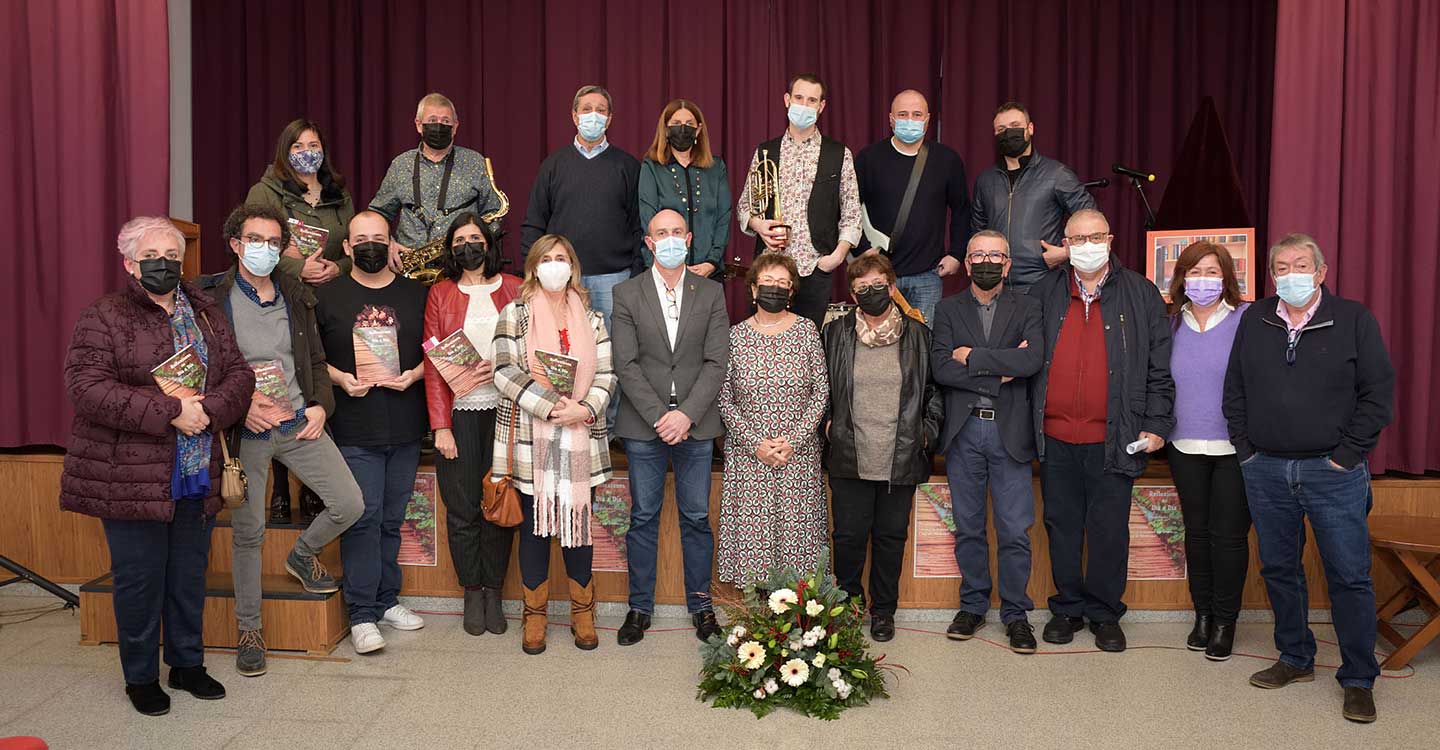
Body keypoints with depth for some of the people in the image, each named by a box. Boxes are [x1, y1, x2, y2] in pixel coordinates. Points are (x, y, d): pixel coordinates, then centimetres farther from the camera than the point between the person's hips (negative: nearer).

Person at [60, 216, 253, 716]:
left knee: (189, 576, 15)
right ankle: (140, 677, 24)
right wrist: (169, 412, -22)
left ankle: (187, 663, 31)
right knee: (140, 579, 6)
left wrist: (210, 410, -15)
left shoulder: (206, 315, 11)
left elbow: (239, 375, 6)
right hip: (132, 480, -4)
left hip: (197, 477, 5)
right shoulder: (103, 318, -5)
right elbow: (86, 386, -16)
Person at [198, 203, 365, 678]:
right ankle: (248, 630, 20)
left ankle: (303, 556, 29)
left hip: (299, 424, 4)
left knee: (349, 504, -3)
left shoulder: (297, 298, 10)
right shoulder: (212, 299, -4)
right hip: (245, 431, -3)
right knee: (248, 532, 3)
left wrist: (321, 405, -1)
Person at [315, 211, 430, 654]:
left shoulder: (415, 295, 9)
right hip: (354, 431, -3)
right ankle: (362, 614, 2)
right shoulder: (328, 297, 4)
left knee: (392, 519, 11)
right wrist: (340, 379, -11)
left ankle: (386, 600, 24)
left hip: (405, 430, 3)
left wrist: (413, 375, -7)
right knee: (363, 517, -6)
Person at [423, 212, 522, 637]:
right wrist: (440, 425, -5)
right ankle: (471, 593, 18)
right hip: (459, 413, 0)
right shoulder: (441, 294, 7)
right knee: (462, 509, 3)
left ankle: (493, 593, 18)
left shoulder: (514, 289, 8)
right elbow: (432, 362, 2)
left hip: (503, 410, 0)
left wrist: (502, 368, -9)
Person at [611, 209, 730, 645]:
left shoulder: (711, 293, 6)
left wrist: (686, 414, -12)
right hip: (644, 427, 0)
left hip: (696, 425, 1)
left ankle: (700, 604, 21)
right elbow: (626, 365, -3)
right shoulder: (627, 294, 3)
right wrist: (659, 416, -13)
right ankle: (640, 606, 19)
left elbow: (716, 362, -1)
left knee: (697, 518, 8)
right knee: (643, 518, 8)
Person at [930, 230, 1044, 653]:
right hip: (963, 432, 1)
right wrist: (999, 372, -12)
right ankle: (973, 605, 23)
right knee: (968, 527, 10)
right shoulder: (948, 310, 8)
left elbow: (1033, 360, -12)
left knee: (1015, 530, 1)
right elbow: (941, 368, -6)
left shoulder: (1027, 308, 6)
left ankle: (1016, 613, 15)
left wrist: (973, 357, -11)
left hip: (1010, 431, -1)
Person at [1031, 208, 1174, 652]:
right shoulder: (1046, 292, 8)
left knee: (1109, 529, 5)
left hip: (1113, 438, -2)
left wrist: (1156, 424, -2)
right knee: (1062, 525, 11)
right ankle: (1068, 607, 25)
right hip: (1055, 436, 2)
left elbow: (1159, 366, 3)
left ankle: (1105, 613, 21)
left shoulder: (1140, 294, 3)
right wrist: (1028, 416, 6)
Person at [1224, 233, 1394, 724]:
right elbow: (1234, 390, 12)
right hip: (1265, 471, 3)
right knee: (1279, 570, 12)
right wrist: (1246, 448, 4)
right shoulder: (1253, 321, 8)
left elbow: (1379, 393, -3)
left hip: (1333, 472, -3)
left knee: (1350, 576, 0)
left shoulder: (1354, 320, -1)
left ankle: (1359, 680, 12)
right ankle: (1295, 659, 27)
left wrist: (1347, 453, -8)